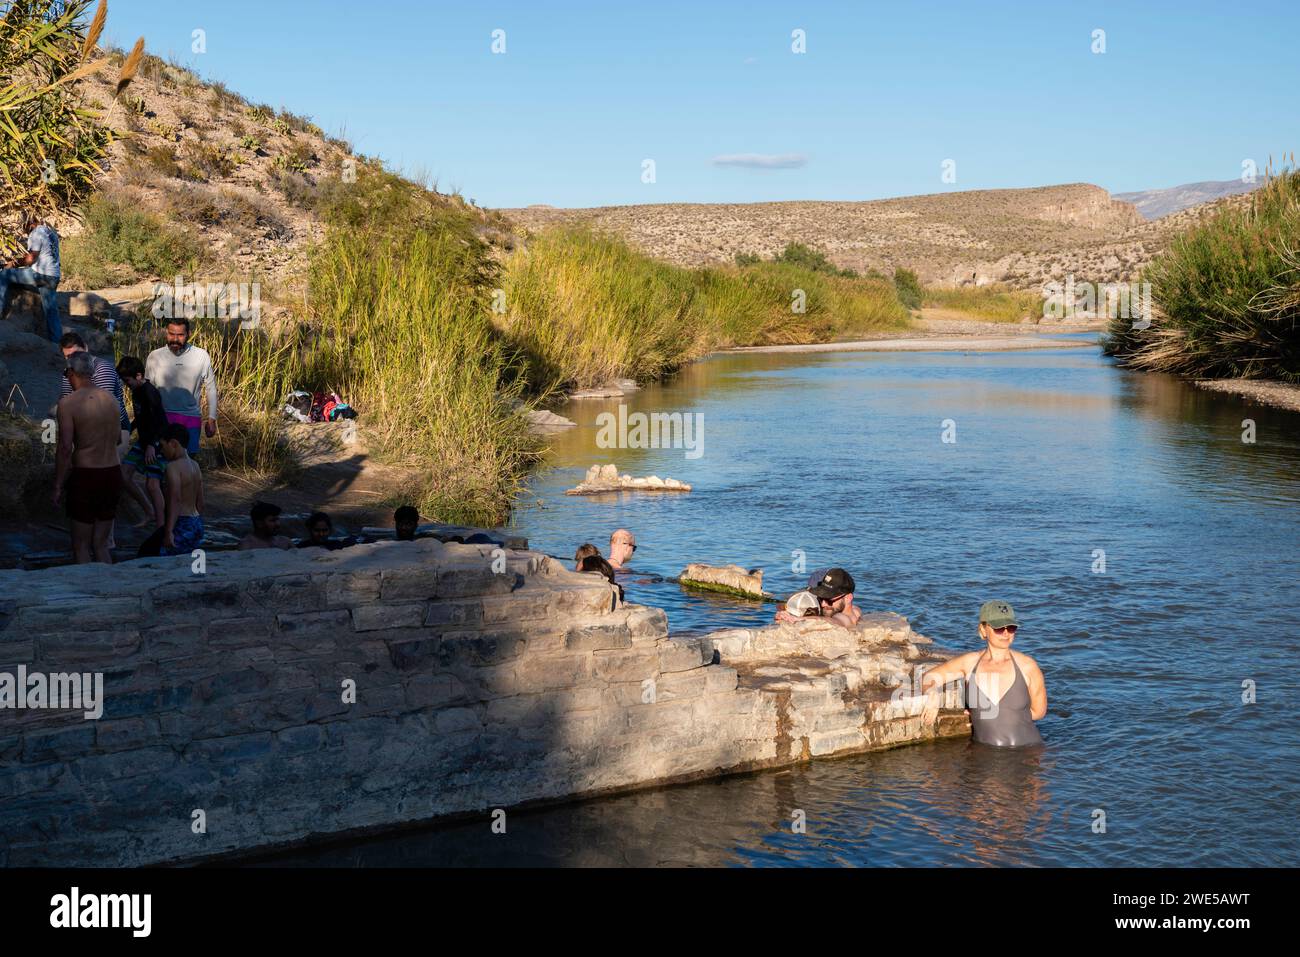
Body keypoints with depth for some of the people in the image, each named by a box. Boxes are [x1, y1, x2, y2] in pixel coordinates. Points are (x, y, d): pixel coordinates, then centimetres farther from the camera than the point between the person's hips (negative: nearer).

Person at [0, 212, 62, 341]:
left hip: (41, 274, -9)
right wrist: (21, 260, 17)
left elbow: (31, 259, -12)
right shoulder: (50, 232, 20)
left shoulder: (36, 233, -8)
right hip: (54, 277, 9)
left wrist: (16, 263, 4)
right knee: (51, 312, 7)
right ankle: (56, 342, 4)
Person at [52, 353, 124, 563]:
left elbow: (65, 449, -13)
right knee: (100, 544, 15)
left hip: (85, 475, -5)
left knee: (81, 546, 6)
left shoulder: (68, 403, -11)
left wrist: (58, 485, -6)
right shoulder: (110, 400, 5)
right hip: (113, 473, 5)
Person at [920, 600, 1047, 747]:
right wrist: (933, 693, -16)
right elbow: (928, 679, 9)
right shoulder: (969, 662, 1)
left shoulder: (1027, 666, -4)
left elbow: (1038, 711, 8)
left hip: (1025, 751, -1)